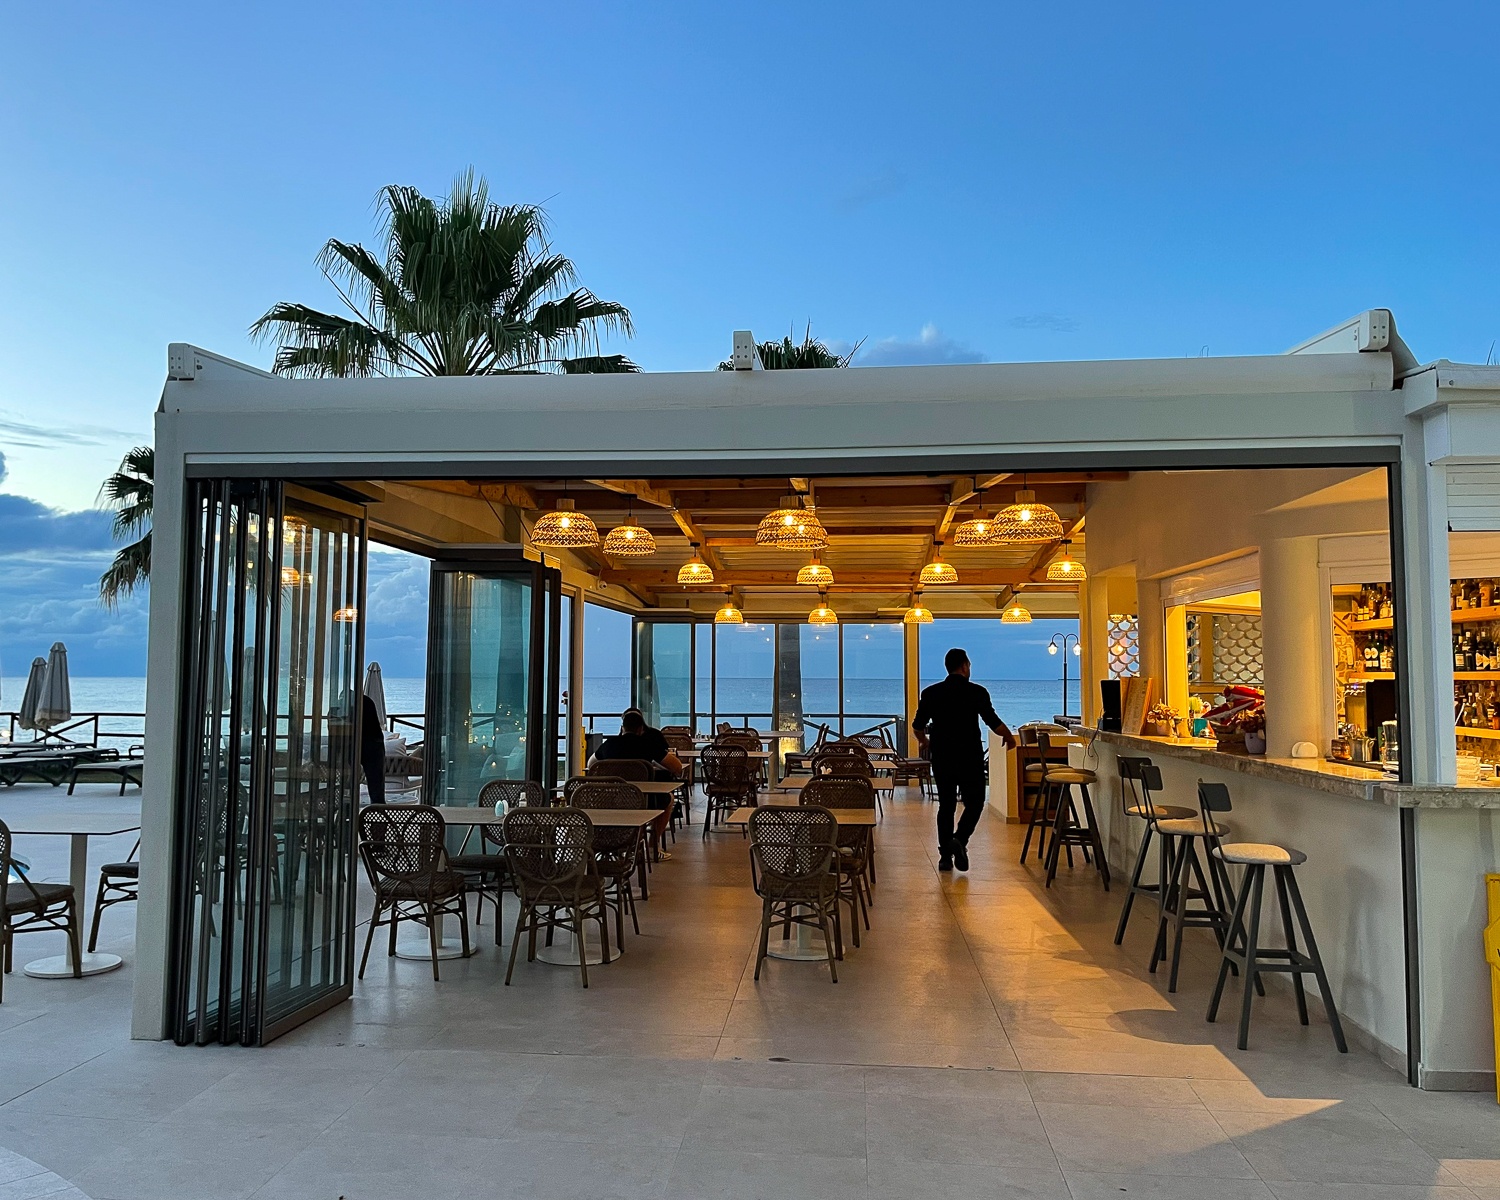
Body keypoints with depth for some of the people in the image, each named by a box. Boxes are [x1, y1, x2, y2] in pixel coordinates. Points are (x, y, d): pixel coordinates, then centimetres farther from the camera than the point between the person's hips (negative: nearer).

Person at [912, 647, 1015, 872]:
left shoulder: (931, 693, 2)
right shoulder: (977, 692, -6)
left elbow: (917, 726, 6)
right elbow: (994, 723, -4)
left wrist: (923, 741, 28)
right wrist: (1010, 737, 16)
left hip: (941, 758, 3)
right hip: (970, 758, -3)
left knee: (946, 805, 11)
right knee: (974, 803, 9)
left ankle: (945, 855, 10)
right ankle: (960, 839, -13)